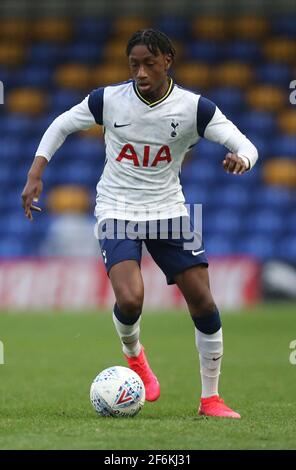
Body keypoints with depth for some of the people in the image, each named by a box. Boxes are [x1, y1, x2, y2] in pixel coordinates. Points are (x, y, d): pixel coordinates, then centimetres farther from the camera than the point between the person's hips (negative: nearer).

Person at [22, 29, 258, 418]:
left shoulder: (194, 108, -11)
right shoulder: (109, 99, -10)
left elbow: (245, 146, -13)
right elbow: (61, 126, 5)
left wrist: (241, 159, -38)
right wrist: (35, 175, -3)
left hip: (168, 209, 2)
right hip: (117, 211, -2)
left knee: (203, 302, -5)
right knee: (130, 299, -23)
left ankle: (210, 398, 11)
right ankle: (133, 354, 14)